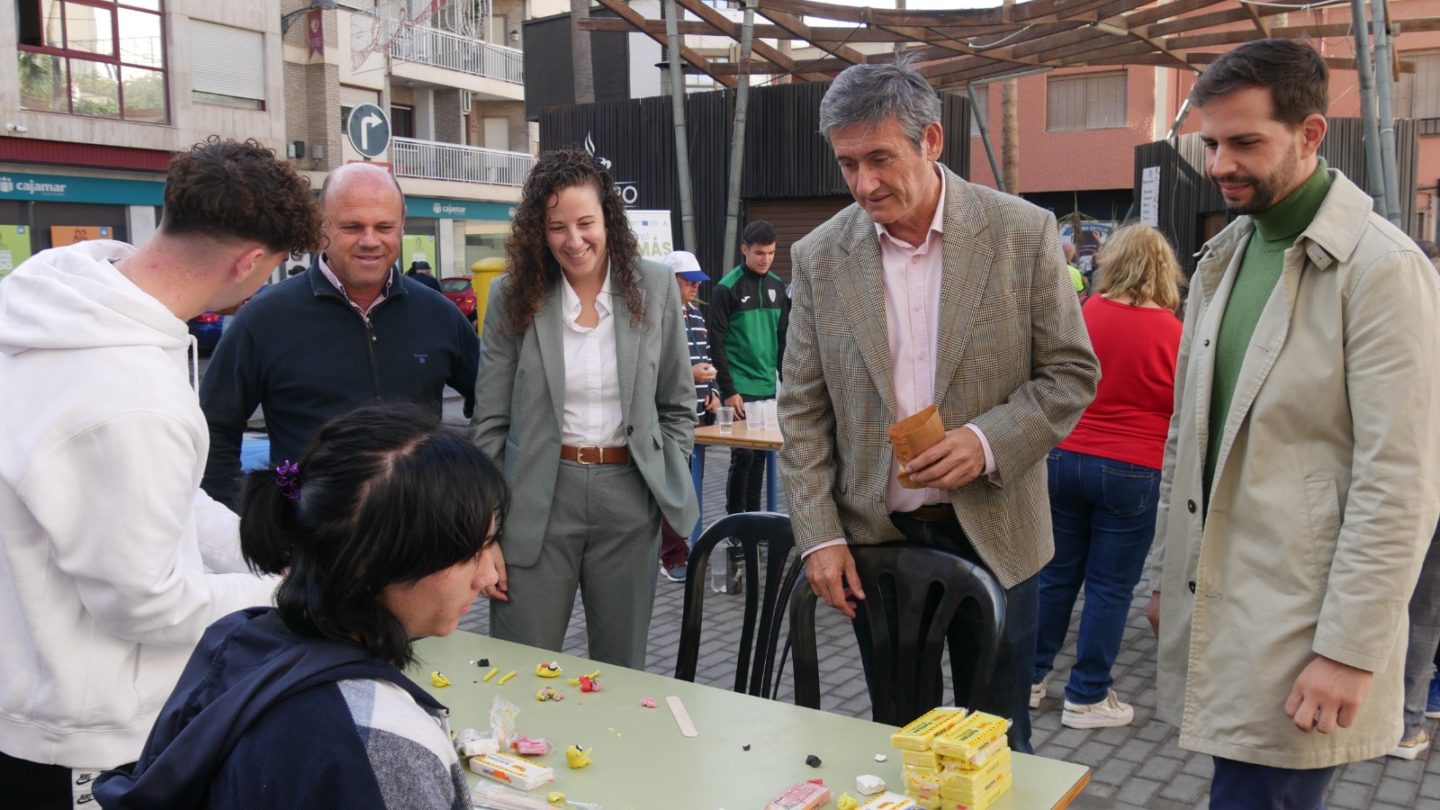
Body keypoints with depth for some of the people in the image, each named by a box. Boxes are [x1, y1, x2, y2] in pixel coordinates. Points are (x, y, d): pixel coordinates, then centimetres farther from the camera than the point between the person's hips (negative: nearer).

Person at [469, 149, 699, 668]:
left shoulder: (654, 288, 2)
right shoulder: (513, 297, -1)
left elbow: (678, 406, 10)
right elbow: (489, 425, -1)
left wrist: (671, 490, 1)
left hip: (629, 503, 1)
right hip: (536, 503, -1)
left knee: (622, 678, 13)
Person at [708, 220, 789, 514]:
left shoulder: (777, 286, 11)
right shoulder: (727, 288, -7)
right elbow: (716, 344, -9)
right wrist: (728, 391, -13)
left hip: (769, 389, 6)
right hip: (740, 389, -5)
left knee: (760, 455, 10)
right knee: (743, 455, -4)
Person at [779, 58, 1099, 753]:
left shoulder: (1023, 234, -6)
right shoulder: (819, 257, -2)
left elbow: (1072, 372, -2)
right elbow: (803, 411, 1)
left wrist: (989, 441, -19)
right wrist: (818, 535, -5)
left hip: (992, 532, -1)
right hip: (876, 538, 2)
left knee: (998, 747, 13)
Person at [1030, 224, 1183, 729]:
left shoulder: (1081, 314, -4)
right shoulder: (1171, 331, -10)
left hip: (1064, 458, 3)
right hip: (1130, 472, -3)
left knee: (1057, 574, 15)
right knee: (1110, 585, 7)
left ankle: (1030, 678, 25)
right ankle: (1086, 697, 16)